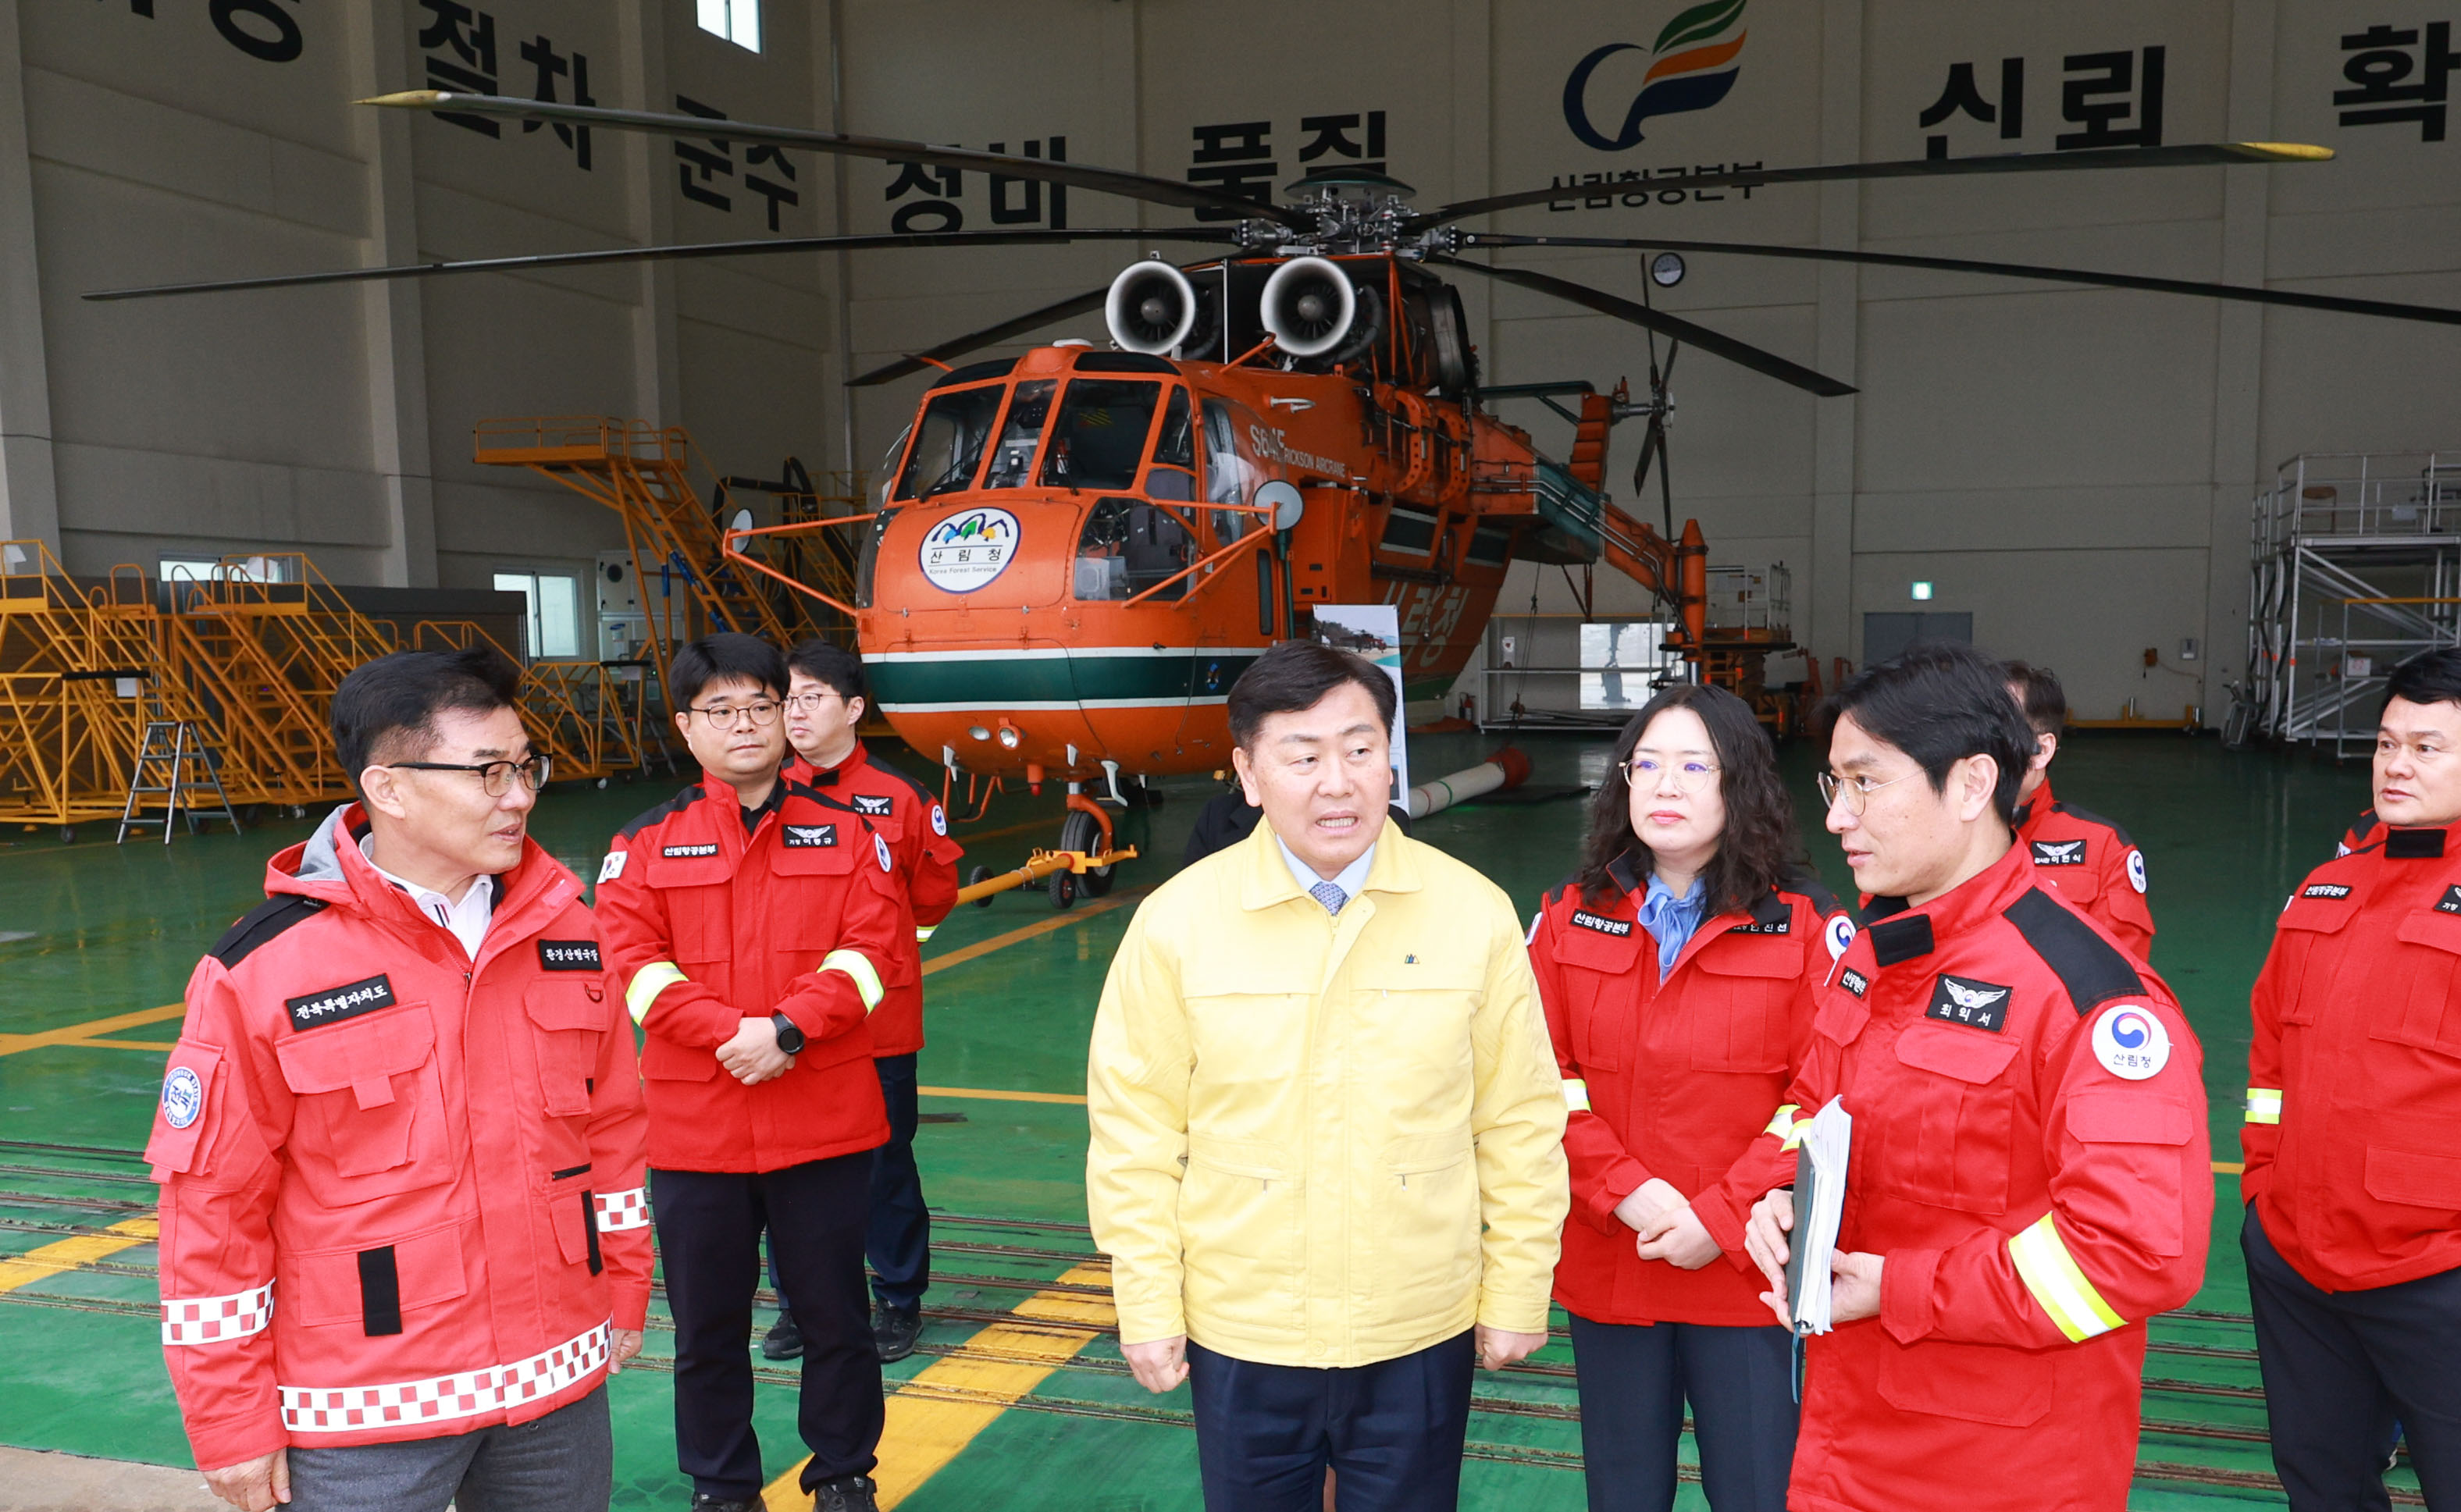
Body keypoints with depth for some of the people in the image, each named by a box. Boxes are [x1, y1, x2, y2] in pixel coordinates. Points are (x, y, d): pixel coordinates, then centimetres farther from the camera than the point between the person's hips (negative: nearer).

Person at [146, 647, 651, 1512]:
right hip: (365, 1412, -4)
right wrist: (233, 1427, -5)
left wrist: (623, 1292, 13)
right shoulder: (264, 969, -14)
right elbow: (212, 1207, -9)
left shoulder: (564, 930, -1)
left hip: (559, 1379, 4)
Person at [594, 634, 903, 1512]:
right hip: (693, 1129, 1)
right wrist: (730, 1031, -19)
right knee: (707, 1329, 13)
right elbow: (633, 962, -6)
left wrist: (787, 1029, -19)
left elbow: (870, 947, -6)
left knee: (836, 1316, 11)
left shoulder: (846, 830, 3)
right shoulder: (646, 843, 3)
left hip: (826, 1123, 0)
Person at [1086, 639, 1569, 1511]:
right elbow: (1134, 1130, -4)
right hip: (1240, 1339, 0)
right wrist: (1148, 1309, -2)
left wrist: (1516, 1297, 2)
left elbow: (1519, 1123, -1)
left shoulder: (1475, 913, -7)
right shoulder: (1176, 921, -9)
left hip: (1421, 1337, 0)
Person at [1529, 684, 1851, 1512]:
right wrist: (1625, 1189, -14)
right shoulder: (1571, 917, 3)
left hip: (1749, 1280, -2)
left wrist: (1726, 1215, -17)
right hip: (1604, 1272, 3)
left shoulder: (1808, 925, -5)